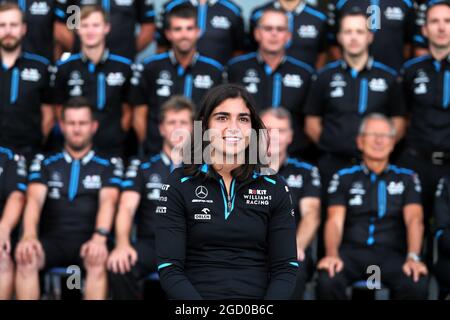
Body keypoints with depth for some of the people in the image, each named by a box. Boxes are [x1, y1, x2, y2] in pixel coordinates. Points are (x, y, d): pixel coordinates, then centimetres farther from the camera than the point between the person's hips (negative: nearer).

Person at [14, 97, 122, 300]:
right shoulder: (45, 163, 15)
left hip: (88, 241, -1)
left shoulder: (108, 165, 12)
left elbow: (108, 202, -5)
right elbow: (34, 200, -1)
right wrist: (29, 236, -22)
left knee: (98, 260, -36)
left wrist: (99, 238, -26)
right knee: (25, 257, -32)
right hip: (52, 239, 1)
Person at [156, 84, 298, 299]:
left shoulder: (274, 188, 9)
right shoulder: (179, 184, 4)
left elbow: (285, 267, 6)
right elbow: (169, 268, -1)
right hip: (196, 294, -1)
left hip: (258, 296, 1)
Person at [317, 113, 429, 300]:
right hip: (351, 251, 0)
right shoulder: (344, 177, 16)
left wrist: (413, 257, -18)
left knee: (417, 284, -33)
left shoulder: (406, 178, 17)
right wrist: (332, 254, -19)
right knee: (327, 281, -35)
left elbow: (414, 219, 2)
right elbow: (335, 221, 3)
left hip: (391, 253, 0)